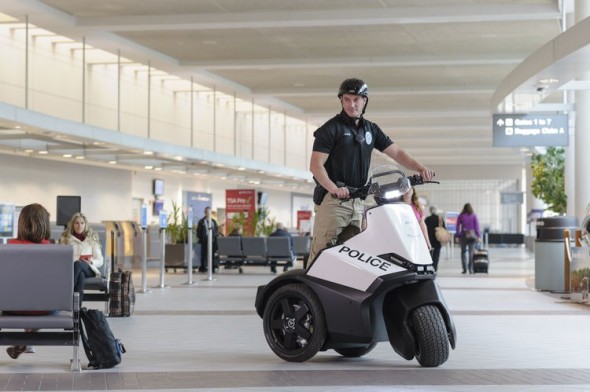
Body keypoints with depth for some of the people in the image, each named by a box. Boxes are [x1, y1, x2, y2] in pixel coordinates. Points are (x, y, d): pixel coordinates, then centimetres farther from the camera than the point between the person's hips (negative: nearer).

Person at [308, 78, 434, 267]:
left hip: (358, 201, 7)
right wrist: (333, 188, -26)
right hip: (333, 199, -7)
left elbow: (396, 152, 11)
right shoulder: (331, 128, -3)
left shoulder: (371, 129, 16)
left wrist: (420, 168, -6)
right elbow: (316, 165, -10)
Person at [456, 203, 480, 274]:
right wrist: (478, 236, 3)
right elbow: (477, 226, 0)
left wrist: (457, 236, 5)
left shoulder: (461, 216, 1)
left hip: (463, 235, 0)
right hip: (472, 235, 0)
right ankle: (470, 269, -1)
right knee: (471, 252, 2)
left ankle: (465, 269, 0)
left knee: (463, 252, 6)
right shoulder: (474, 216, 1)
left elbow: (458, 226, 1)